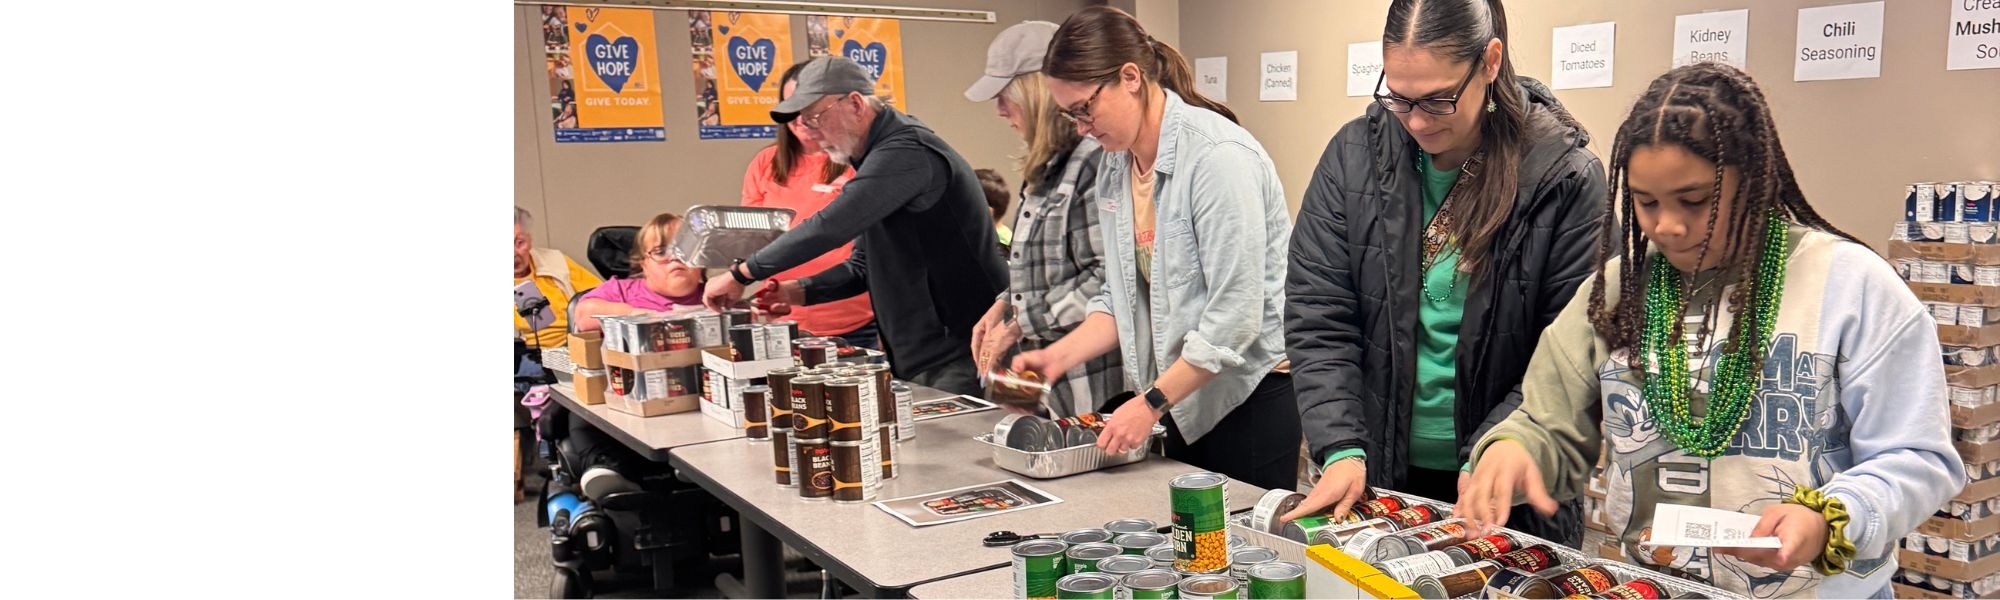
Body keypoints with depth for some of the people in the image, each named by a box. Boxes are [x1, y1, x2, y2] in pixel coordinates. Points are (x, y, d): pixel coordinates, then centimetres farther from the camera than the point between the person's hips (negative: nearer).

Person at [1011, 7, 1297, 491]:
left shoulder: (1218, 156, -19)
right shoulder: (1115, 164, 6)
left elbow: (1235, 318, -21)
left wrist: (1152, 403, -19)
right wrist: (1059, 356, -3)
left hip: (1252, 393, -7)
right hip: (1181, 401, 7)